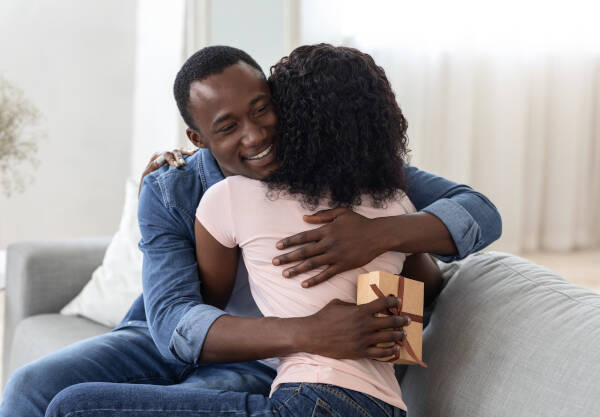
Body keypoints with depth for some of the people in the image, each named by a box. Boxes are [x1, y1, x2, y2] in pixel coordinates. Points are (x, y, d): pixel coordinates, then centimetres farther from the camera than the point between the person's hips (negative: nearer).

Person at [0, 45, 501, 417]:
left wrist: (380, 233, -40)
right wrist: (308, 333, -42)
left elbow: (481, 215, -18)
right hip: (168, 343, 3)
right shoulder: (168, 192, -14)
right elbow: (173, 322, -26)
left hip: (257, 369, -3)